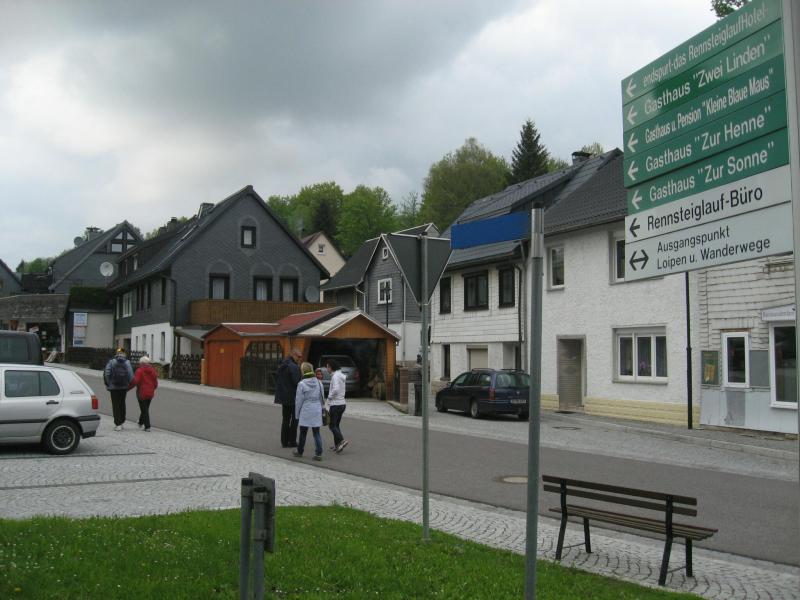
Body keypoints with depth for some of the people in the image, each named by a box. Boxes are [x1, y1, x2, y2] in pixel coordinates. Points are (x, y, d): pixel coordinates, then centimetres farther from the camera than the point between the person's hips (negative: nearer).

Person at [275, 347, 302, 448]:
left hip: (284, 397, 8)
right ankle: (292, 441, 2)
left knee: (285, 419, 13)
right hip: (293, 397, -8)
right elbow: (297, 383, -21)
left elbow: (277, 380, 15)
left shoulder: (281, 366, 11)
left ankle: (284, 441, 16)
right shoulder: (294, 367, -17)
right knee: (294, 419, 1)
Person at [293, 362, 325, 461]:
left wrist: (297, 414, 4)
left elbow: (298, 400, -6)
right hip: (317, 411, 3)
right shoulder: (319, 383, 2)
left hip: (305, 412, -3)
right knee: (316, 432, 6)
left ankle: (299, 451, 27)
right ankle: (318, 453, 1)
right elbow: (322, 398, 9)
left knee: (303, 432, 12)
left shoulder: (301, 384, -10)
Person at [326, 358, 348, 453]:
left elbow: (336, 389, -28)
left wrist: (330, 396, -12)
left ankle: (341, 440, -18)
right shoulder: (341, 375, 12)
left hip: (335, 404, -9)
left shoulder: (335, 376, -16)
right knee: (336, 424, 15)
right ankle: (337, 445, 16)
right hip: (342, 403, 9)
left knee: (332, 425, -4)